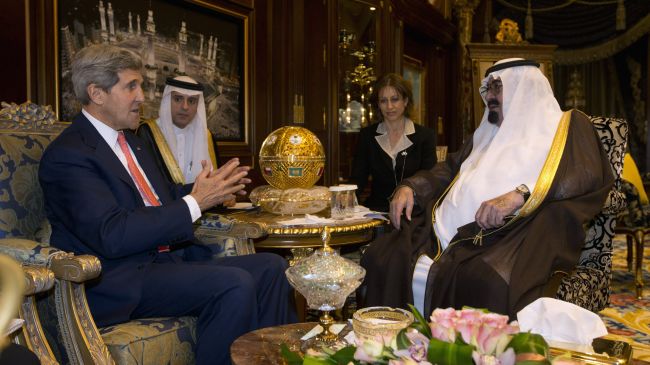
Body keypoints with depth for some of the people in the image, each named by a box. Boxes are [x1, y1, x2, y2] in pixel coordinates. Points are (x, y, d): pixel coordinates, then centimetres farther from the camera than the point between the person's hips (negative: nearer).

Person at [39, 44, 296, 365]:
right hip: (120, 280, -8)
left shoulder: (131, 142, 17)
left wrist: (203, 189, 3)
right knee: (235, 284, -28)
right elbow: (112, 236, -22)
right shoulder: (67, 154, -12)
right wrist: (194, 203, -21)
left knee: (271, 267, -4)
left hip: (168, 258, 9)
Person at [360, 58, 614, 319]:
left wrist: (519, 195, -22)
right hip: (452, 234, 6)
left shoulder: (566, 126, 11)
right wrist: (410, 187, 12)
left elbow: (590, 173, -7)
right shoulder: (486, 136, 31)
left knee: (486, 280, -40)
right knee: (380, 256, -15)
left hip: (509, 236, -6)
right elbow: (450, 169, 33)